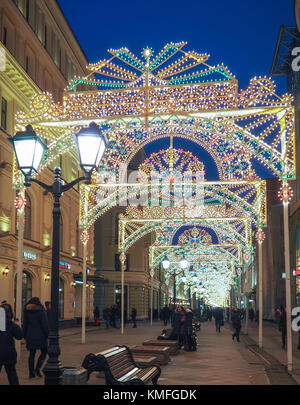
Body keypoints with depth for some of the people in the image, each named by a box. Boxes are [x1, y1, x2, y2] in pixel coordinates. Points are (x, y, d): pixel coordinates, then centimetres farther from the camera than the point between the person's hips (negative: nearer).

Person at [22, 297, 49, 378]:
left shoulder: (27, 312, 3)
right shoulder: (41, 312, -11)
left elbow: (25, 324, 7)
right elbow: (45, 325, -12)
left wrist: (25, 336, 15)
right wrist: (47, 336, -4)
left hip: (30, 336, 4)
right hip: (40, 336, -4)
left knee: (32, 354, 11)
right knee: (44, 352, 11)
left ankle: (31, 373, 12)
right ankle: (37, 369, -2)